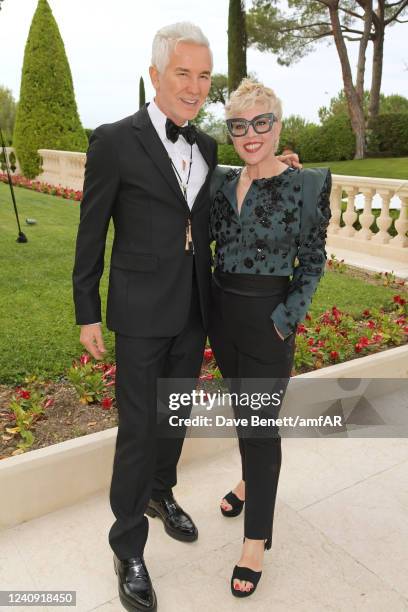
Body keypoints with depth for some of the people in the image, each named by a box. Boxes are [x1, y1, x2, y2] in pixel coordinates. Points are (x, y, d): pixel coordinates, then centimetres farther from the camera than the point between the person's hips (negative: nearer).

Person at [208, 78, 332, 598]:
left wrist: (285, 320, -13)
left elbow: (312, 263, -7)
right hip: (222, 311, 5)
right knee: (241, 406, 21)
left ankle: (256, 540, 20)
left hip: (268, 319, -5)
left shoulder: (309, 184, -10)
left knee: (259, 420, 2)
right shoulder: (221, 182, 3)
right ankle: (251, 480, 48)